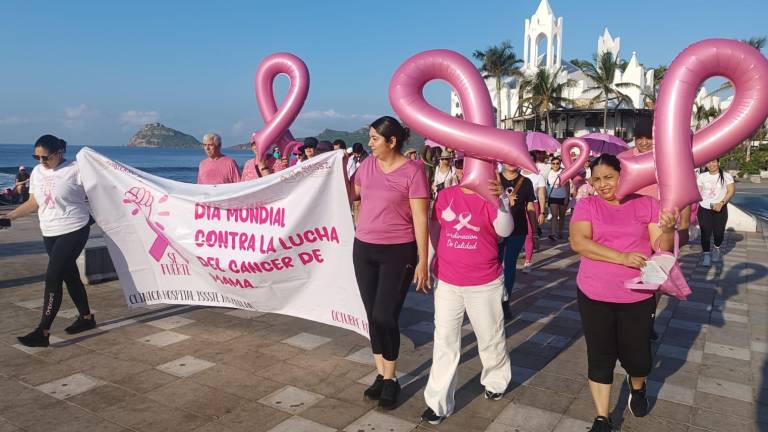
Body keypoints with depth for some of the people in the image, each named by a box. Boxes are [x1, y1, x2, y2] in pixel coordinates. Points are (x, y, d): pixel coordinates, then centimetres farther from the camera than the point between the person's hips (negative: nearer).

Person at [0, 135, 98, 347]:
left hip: (73, 231, -7)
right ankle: (86, 317, 30)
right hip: (50, 234, 7)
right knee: (69, 275, 15)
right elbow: (33, 203, 15)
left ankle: (43, 332, -6)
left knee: (52, 278, -10)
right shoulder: (37, 172, 8)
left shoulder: (75, 170, -12)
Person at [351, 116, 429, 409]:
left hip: (398, 252, -5)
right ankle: (381, 375, 26)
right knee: (372, 316, 10)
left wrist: (423, 261, -13)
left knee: (384, 316, -5)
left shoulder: (413, 171, -11)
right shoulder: (367, 165, 5)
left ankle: (390, 380, 16)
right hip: (363, 249, 6)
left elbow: (420, 219, -12)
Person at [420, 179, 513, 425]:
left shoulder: (491, 197, -9)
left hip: (485, 285, -2)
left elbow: (505, 231, -24)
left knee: (490, 338, 17)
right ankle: (439, 402, 16)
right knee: (445, 341, 6)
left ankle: (496, 381, 44)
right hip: (446, 283, 2)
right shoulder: (445, 195, 0)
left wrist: (501, 201, -37)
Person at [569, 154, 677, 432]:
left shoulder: (646, 204, 1)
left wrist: (668, 229, -23)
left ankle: (637, 387, 47)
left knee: (637, 356, 11)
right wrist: (622, 257, -24)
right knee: (600, 357, 6)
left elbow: (662, 247, -1)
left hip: (638, 297, 1)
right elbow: (578, 242, -17)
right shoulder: (586, 205, -4)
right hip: (594, 296, -1)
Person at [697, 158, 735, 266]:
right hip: (704, 209, 1)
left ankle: (716, 249, 34)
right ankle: (706, 254, 10)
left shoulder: (726, 176, 1)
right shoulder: (702, 177, 5)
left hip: (720, 209, 0)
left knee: (719, 232, 4)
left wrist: (721, 203, -17)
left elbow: (731, 191, -5)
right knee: (705, 233, -5)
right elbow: (697, 192, 5)